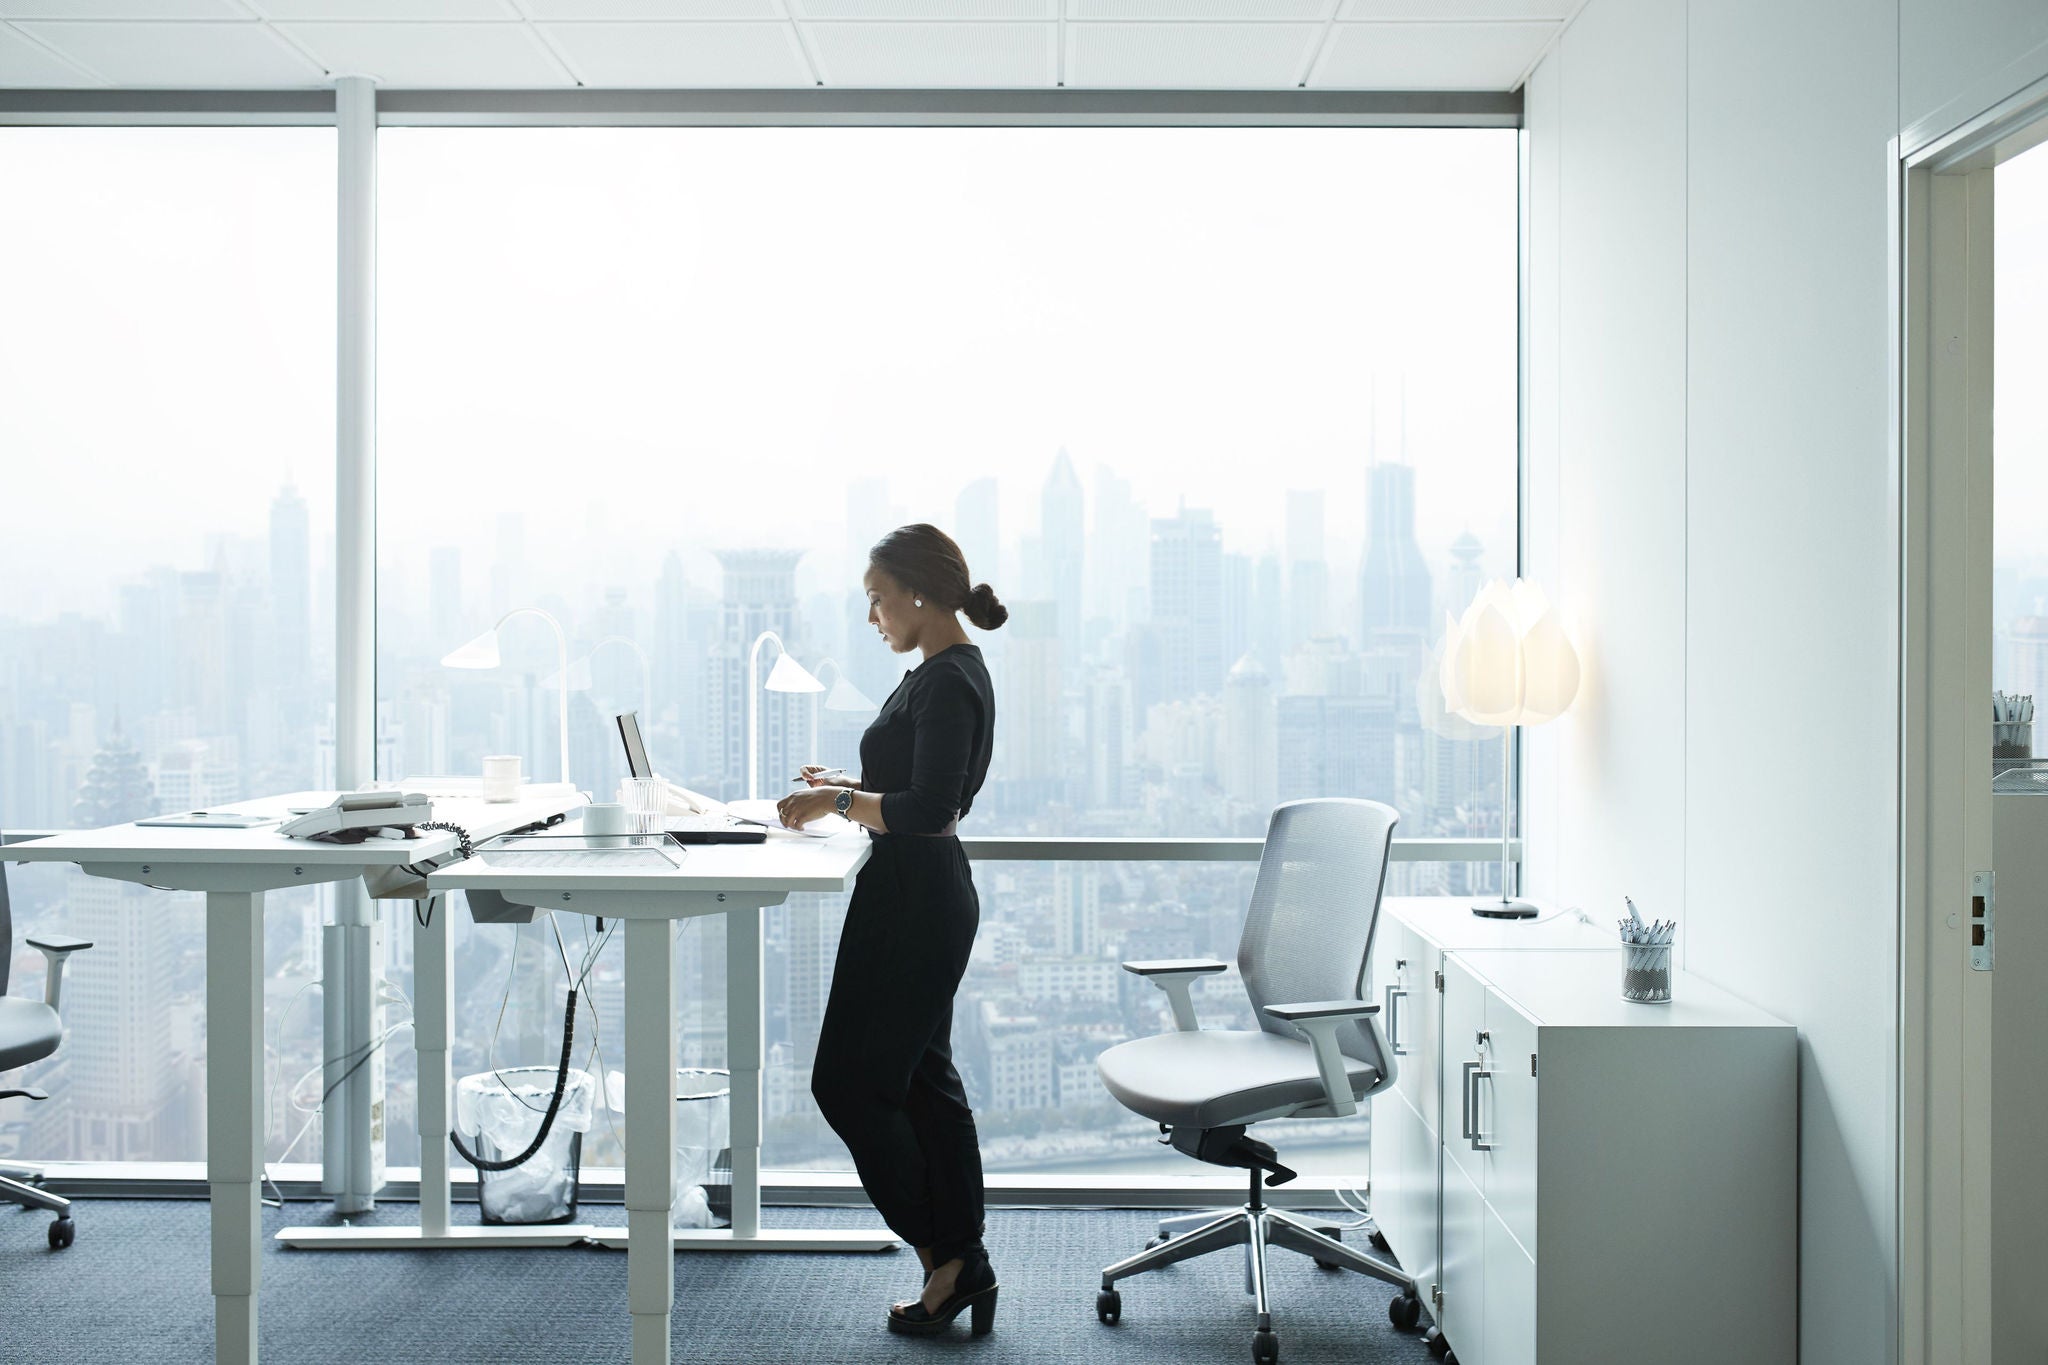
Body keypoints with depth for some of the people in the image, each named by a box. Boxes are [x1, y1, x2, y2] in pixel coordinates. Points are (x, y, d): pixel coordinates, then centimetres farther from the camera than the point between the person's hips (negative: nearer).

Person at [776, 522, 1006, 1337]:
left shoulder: (948, 681, -19)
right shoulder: (945, 673, 13)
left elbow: (929, 808, -25)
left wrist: (839, 803, -16)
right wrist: (847, 788, 12)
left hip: (913, 903, -11)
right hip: (924, 896, 11)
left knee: (849, 1082, -1)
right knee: (922, 1080, 14)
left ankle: (947, 1256, 9)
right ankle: (964, 1267, 22)